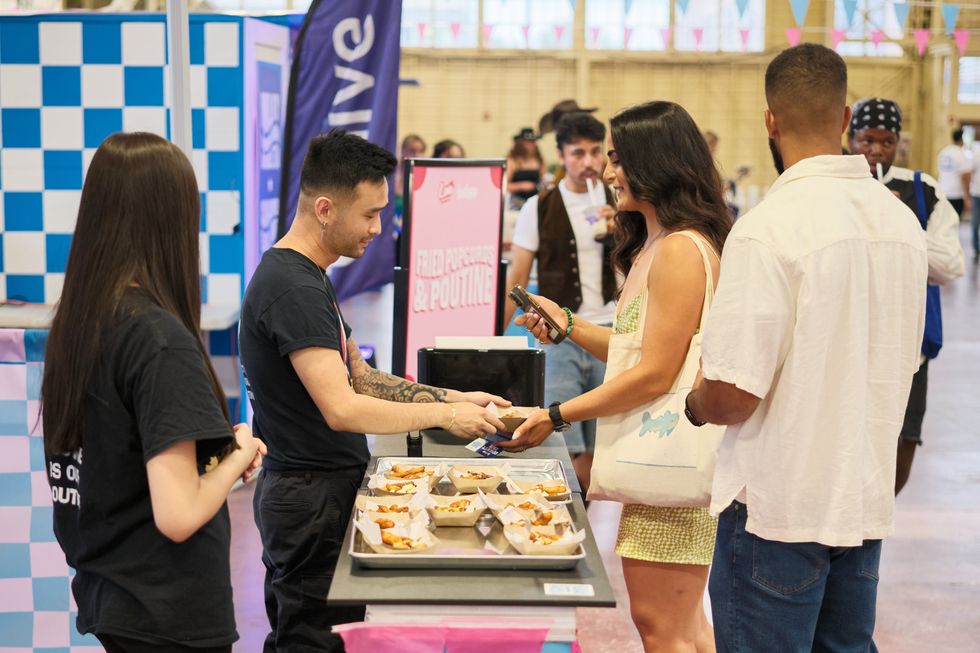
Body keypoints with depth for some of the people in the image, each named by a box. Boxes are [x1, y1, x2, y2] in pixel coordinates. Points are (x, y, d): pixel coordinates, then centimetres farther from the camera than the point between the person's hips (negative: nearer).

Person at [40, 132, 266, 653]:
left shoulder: (73, 323, 1)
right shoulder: (160, 337, -22)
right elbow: (177, 516, -25)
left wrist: (221, 447, 5)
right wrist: (238, 455, -8)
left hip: (104, 593, 7)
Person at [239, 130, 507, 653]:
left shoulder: (305, 276, 13)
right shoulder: (295, 290, -21)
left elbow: (360, 377, 16)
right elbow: (342, 409, -27)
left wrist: (457, 398, 7)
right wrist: (444, 416, -17)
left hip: (312, 489, 10)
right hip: (312, 497, -10)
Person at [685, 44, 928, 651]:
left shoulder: (770, 227, -19)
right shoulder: (903, 220, 3)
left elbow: (733, 395, -20)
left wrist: (695, 404, 2)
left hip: (780, 504, -7)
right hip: (867, 497, 7)